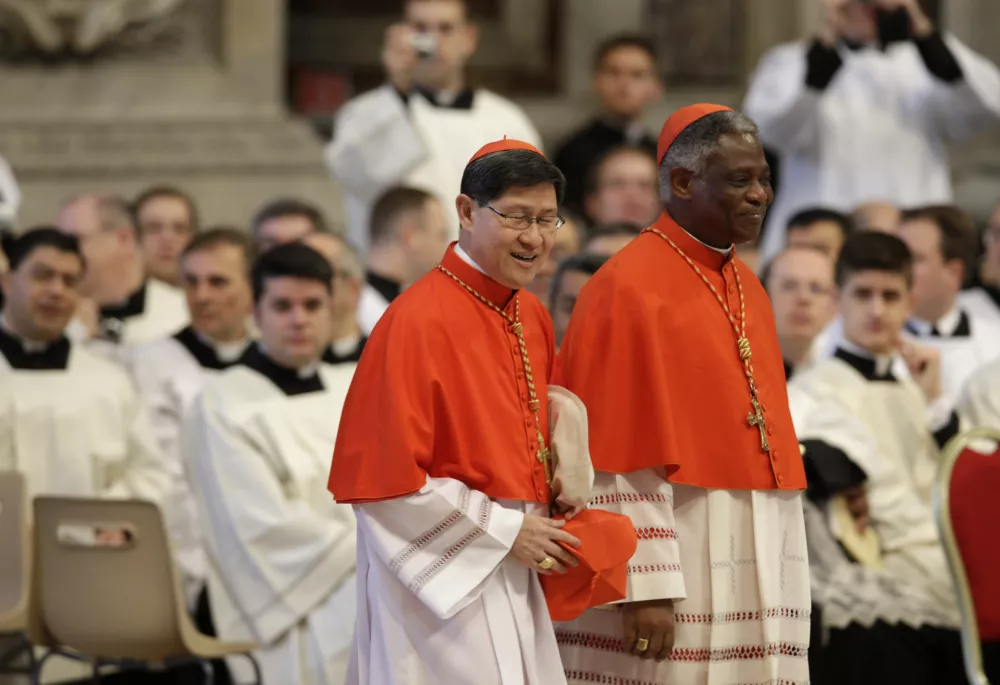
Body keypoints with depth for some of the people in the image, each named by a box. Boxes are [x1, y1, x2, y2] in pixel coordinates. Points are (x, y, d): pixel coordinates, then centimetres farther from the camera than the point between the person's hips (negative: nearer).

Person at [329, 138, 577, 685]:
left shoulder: (534, 320, 7)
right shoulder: (417, 321, -16)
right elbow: (384, 478, -17)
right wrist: (504, 532, -14)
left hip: (512, 578, 7)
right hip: (440, 576, -7)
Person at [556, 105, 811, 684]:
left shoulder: (748, 290, 15)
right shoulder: (630, 289, -10)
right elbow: (624, 459, -15)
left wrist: (781, 577, 17)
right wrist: (646, 587, -21)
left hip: (756, 560, 8)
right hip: (669, 550, -8)